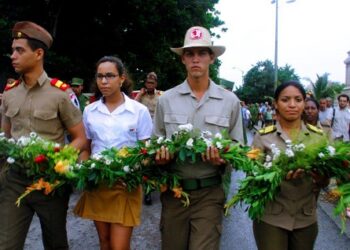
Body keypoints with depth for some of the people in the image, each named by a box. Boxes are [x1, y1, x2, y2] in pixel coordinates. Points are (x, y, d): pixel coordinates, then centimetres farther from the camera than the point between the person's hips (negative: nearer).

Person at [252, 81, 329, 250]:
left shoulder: (318, 136, 2)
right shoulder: (263, 136, -5)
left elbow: (324, 180, 6)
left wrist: (321, 179, -17)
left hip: (306, 219, 3)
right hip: (270, 218, -3)